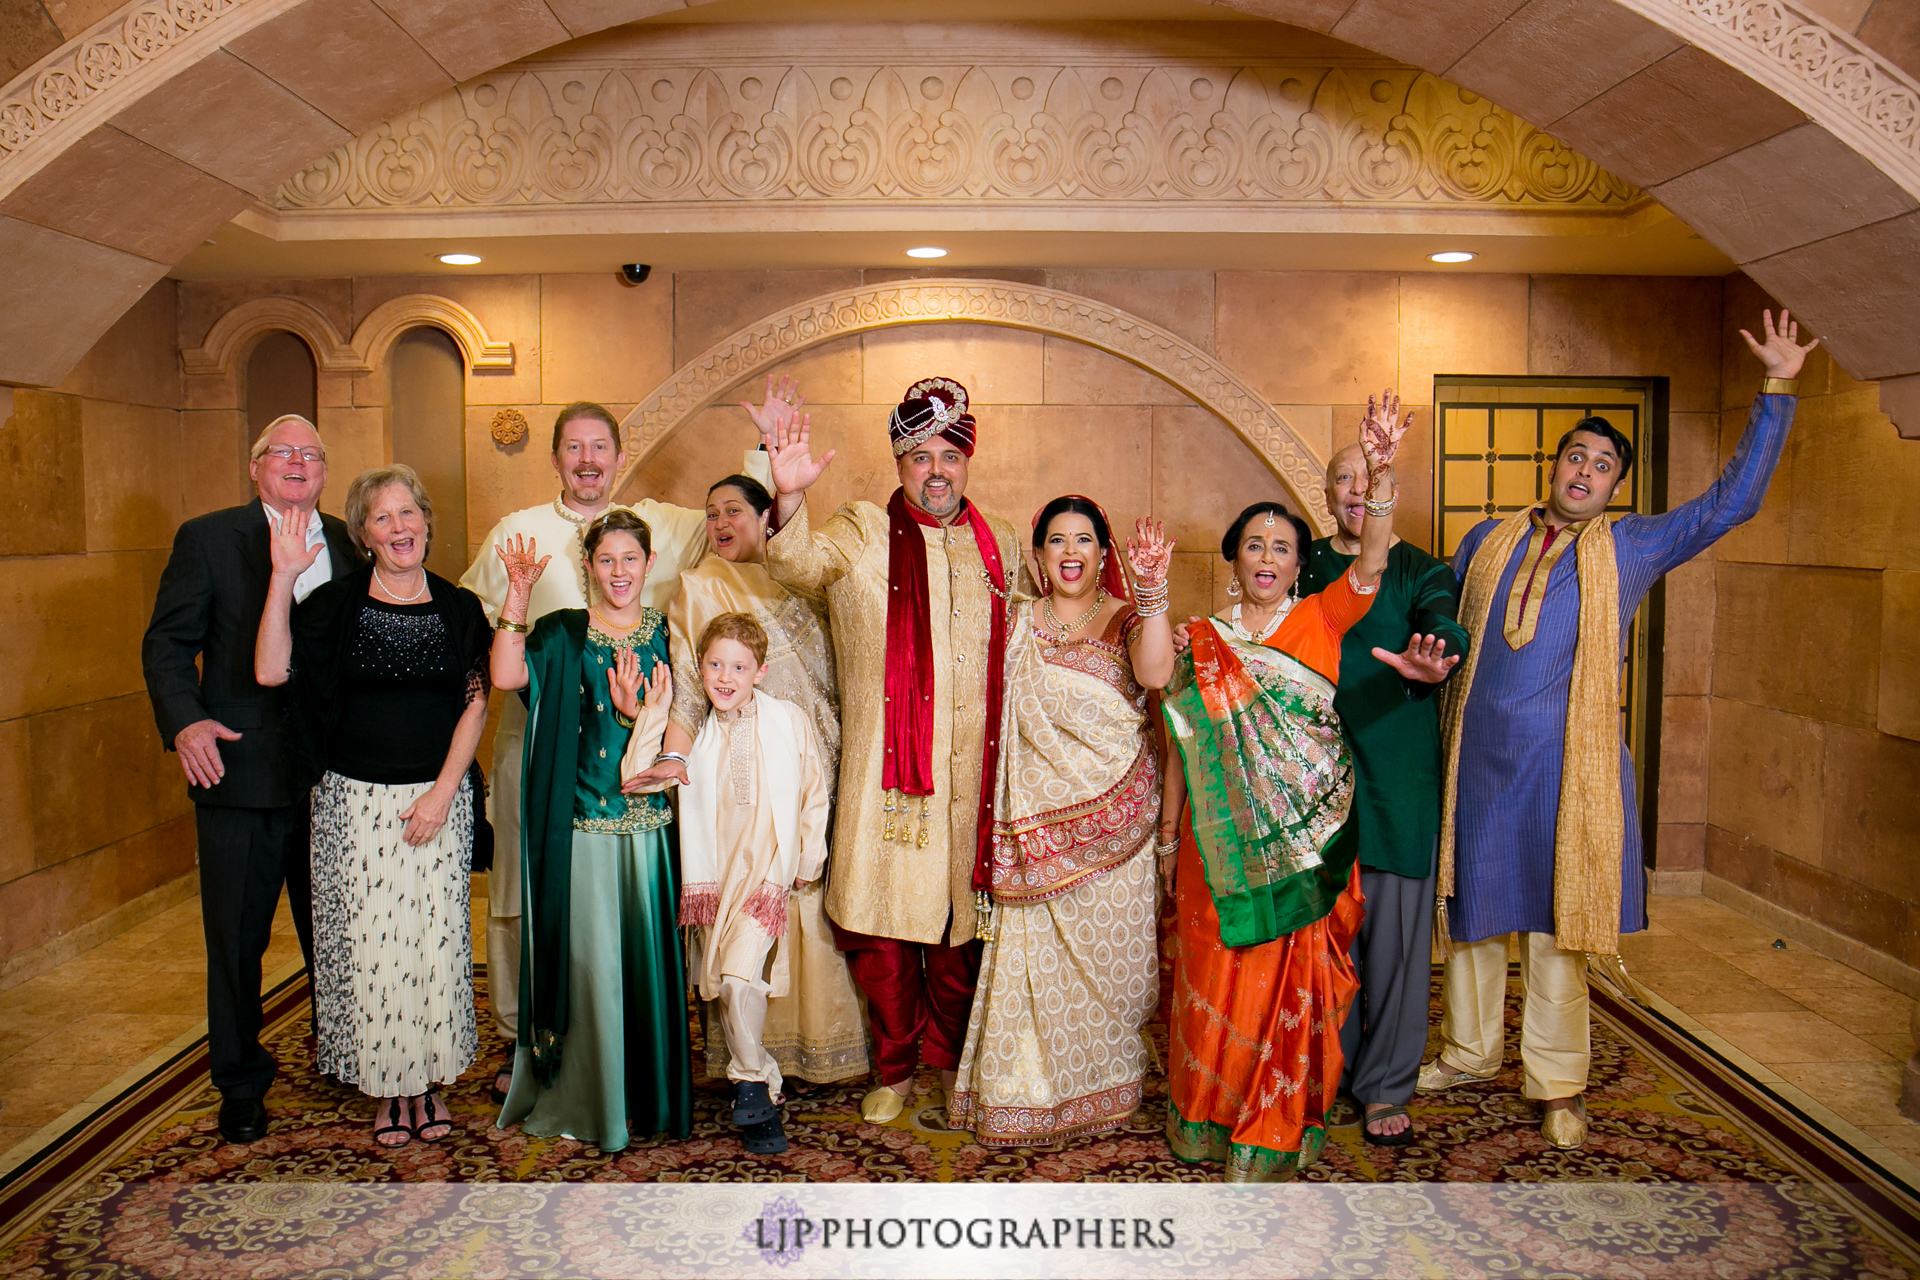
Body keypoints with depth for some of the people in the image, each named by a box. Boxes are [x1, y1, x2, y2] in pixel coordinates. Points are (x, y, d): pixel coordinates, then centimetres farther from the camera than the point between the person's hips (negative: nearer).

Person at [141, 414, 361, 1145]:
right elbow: (168, 643, -5)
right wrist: (184, 721, -20)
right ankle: (241, 1085, 25)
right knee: (236, 936, 9)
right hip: (240, 770, -3)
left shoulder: (348, 545, 8)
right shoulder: (207, 538, -1)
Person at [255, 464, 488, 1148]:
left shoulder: (458, 609, 5)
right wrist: (283, 577, -16)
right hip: (356, 801, -1)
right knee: (369, 941, 3)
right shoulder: (336, 603, 1)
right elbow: (271, 670, -12)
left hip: (439, 798, 1)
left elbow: (475, 705, 2)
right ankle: (389, 1087, 18)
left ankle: (429, 1079, 21)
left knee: (436, 938, 4)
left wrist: (442, 791, -7)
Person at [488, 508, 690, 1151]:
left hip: (649, 824, 2)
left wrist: (639, 716, -16)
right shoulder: (563, 634, 4)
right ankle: (584, 1096, 15)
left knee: (646, 952, 6)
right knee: (588, 953, 0)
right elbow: (506, 676, -15)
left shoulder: (667, 634, 9)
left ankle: (650, 1094, 22)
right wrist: (518, 594, -19)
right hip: (583, 826, -2)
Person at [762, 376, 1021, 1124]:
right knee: (882, 921, 2)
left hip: (971, 775, 3)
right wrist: (787, 500, -36)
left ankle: (949, 1062, 27)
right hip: (887, 771, -2)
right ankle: (895, 1069, 21)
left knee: (959, 920, 9)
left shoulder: (998, 544, 12)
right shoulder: (863, 535, 1)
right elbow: (798, 564, -19)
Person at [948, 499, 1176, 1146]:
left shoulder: (1126, 618, 2)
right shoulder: (1016, 623, 9)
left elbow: (1154, 673, -19)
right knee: (1038, 956, 1)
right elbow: (996, 715, 13)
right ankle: (1031, 1091, 15)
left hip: (1116, 820, -1)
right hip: (1041, 822, 1)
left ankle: (1105, 1086, 23)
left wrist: (1152, 588, -28)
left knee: (1109, 953, 4)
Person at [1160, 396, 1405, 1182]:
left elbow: (1371, 563, -14)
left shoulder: (1321, 622, 4)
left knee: (1295, 980, 3)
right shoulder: (1202, 642, 6)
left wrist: (1382, 473, -29)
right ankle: (1206, 1118, 23)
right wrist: (1167, 834, 7)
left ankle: (1279, 1130, 19)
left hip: (1307, 840, 0)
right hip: (1223, 837, 0)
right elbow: (1183, 746, 8)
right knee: (1219, 975, 5)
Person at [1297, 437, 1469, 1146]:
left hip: (1398, 776, -2)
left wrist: (1433, 659, -40)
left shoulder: (1424, 571, 4)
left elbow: (1445, 627, -17)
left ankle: (1385, 1086, 18)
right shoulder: (1302, 567, 11)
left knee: (1394, 927, 1)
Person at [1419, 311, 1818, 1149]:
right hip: (1476, 757, 2)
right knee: (1471, 908, 12)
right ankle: (1470, 1050, 31)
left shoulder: (1631, 547, 4)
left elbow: (1734, 500, -1)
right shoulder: (1488, 539, 10)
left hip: (1561, 764, -2)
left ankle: (1558, 1085, 18)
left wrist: (1777, 392, -4)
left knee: (1554, 924, 3)